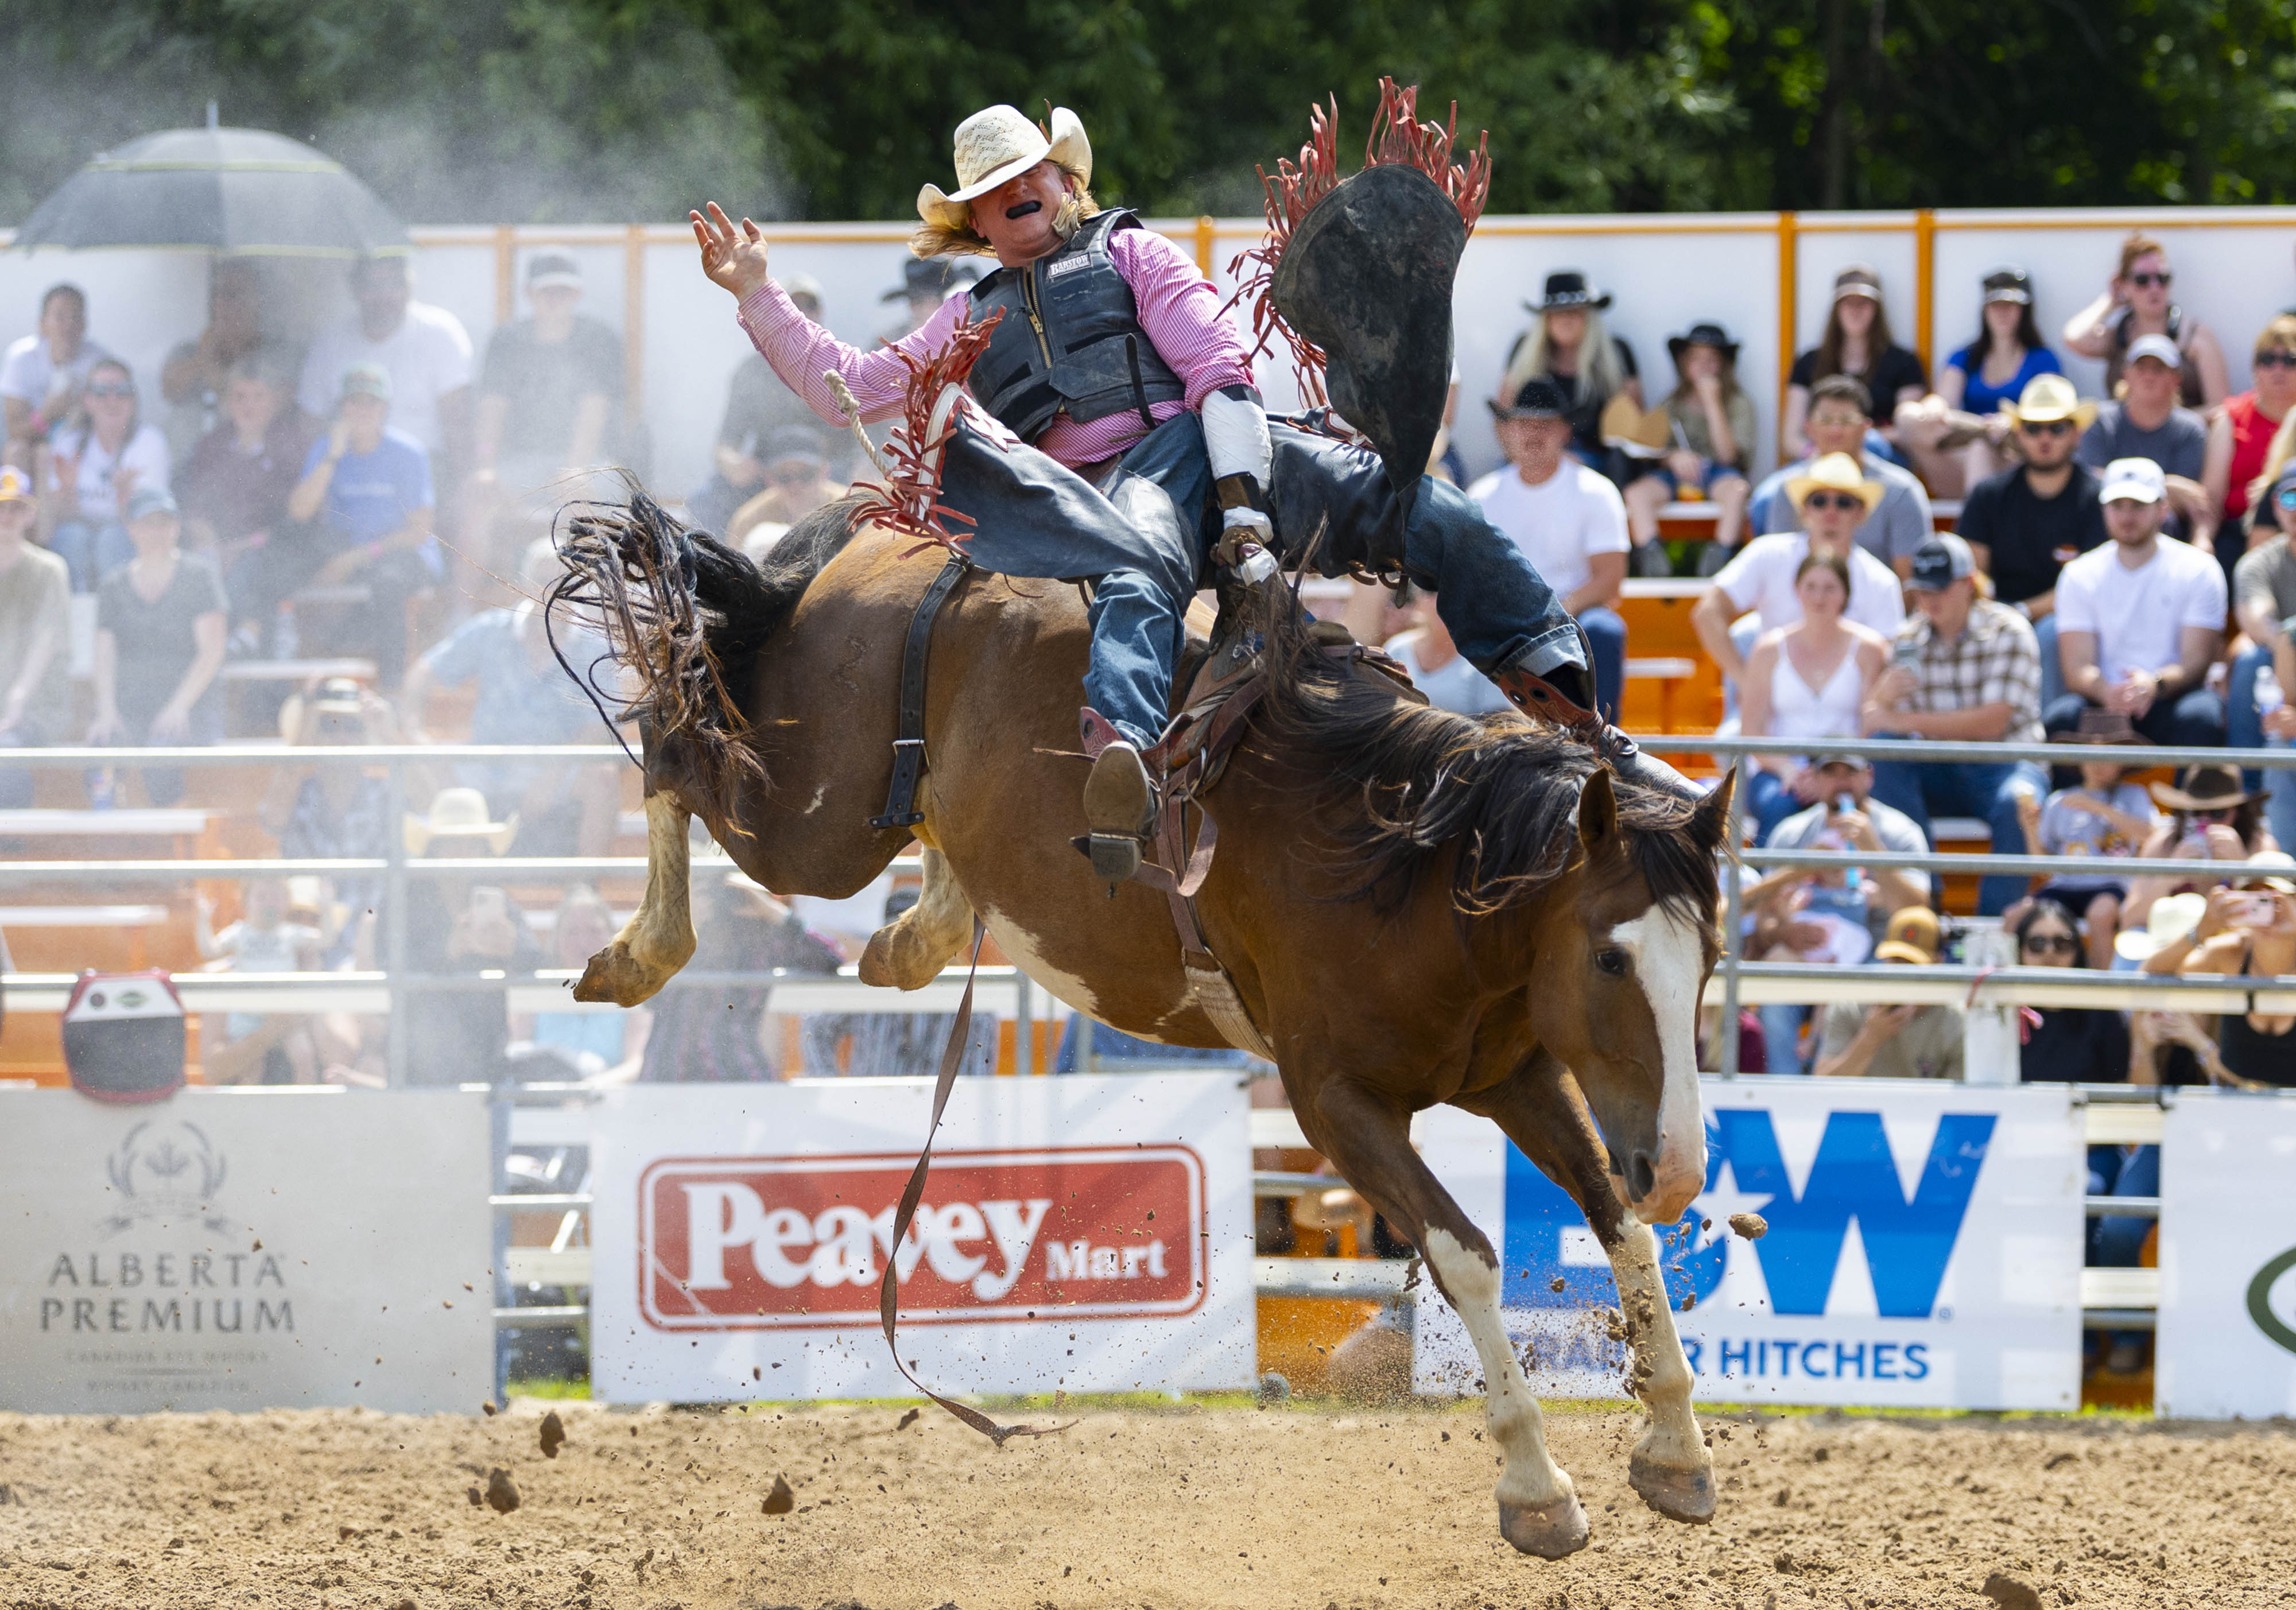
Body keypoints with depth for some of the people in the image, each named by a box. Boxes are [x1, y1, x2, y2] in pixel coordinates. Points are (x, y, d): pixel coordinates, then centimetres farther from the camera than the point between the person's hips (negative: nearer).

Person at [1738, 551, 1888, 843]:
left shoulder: (1868, 649, 6)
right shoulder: (1770, 650, 9)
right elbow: (1751, 730, 6)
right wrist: (1788, 769, -14)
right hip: (1779, 767, 1)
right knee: (1777, 804, -34)